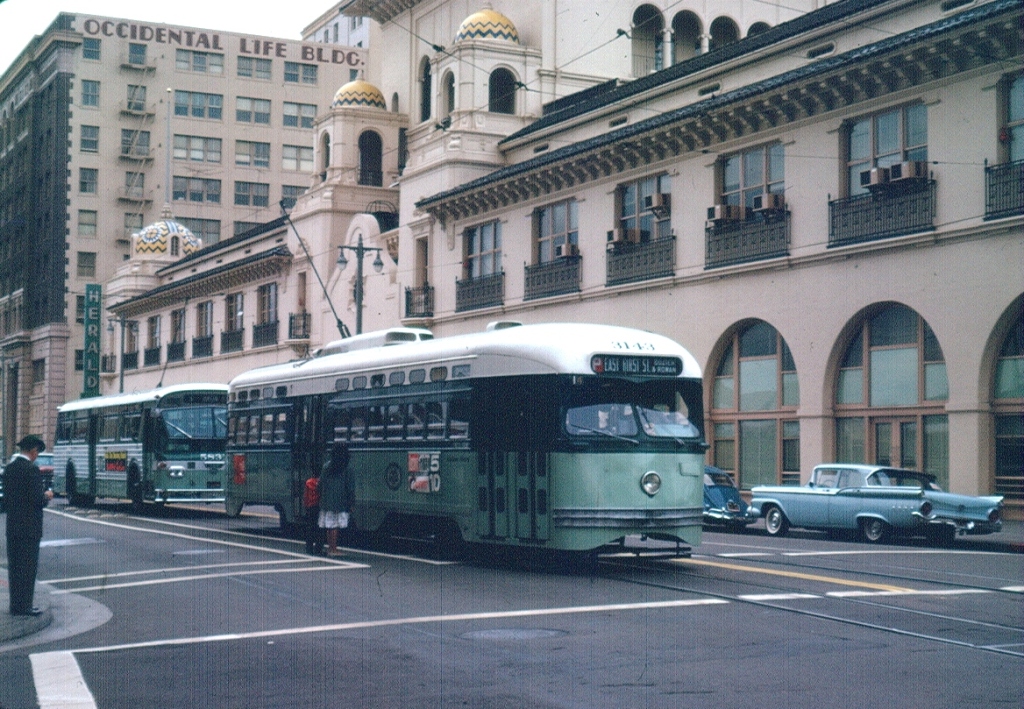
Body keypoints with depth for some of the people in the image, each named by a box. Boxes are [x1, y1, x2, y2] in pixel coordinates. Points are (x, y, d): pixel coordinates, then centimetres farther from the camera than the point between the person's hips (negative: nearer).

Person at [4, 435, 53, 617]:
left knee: (14, 566, 13)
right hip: (29, 527, -8)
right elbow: (37, 499, -20)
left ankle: (16, 605, 19)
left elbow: (6, 497, 14)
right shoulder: (31, 469, -16)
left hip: (12, 526, 8)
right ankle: (23, 607, 1)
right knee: (28, 567, -1)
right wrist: (47, 497, 0)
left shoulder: (9, 467, 9)